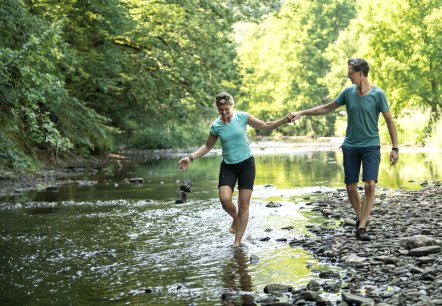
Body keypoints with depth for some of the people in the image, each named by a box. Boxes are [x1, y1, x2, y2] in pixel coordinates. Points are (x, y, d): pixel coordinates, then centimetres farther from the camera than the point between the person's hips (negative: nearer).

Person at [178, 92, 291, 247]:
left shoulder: (242, 117, -6)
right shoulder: (216, 126, -2)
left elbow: (265, 126, 1)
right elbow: (208, 146, 12)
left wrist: (284, 120, -13)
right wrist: (190, 158, 2)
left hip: (246, 164, -1)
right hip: (228, 166, 1)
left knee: (244, 203, -3)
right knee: (225, 199, -19)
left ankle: (237, 242, 5)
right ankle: (235, 218, 17)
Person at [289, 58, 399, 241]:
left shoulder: (377, 94, -8)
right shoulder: (348, 92, 2)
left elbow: (389, 121, -4)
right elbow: (326, 108, 12)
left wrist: (395, 148, -7)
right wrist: (301, 113, 9)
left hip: (371, 146, -3)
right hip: (350, 146, 3)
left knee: (370, 185, -16)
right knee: (351, 188, 2)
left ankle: (361, 227, -11)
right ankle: (361, 218, 25)